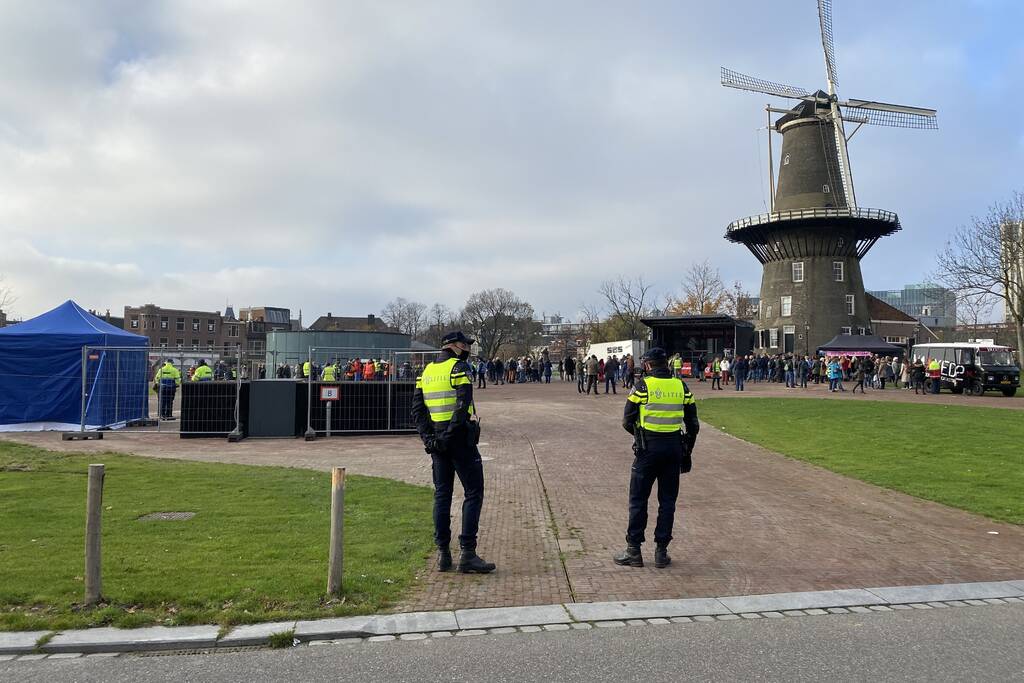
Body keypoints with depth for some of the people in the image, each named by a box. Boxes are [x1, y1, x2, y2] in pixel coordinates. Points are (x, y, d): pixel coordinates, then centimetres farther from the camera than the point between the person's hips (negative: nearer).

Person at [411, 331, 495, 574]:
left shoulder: (426, 371, 13)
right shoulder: (459, 367, -7)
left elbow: (417, 408, 8)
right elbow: (463, 404, -20)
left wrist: (427, 436, 4)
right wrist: (451, 432, -15)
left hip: (436, 441, 7)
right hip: (459, 438, -7)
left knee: (442, 493, 12)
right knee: (473, 493, 0)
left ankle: (443, 554, 14)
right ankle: (467, 554, -3)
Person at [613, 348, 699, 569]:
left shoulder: (642, 386, -7)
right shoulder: (681, 386, 4)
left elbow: (627, 422, -5)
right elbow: (693, 424, 7)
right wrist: (687, 451, 17)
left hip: (648, 448, -3)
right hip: (674, 448, 4)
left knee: (638, 500, 7)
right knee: (668, 501, 12)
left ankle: (634, 551, 12)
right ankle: (661, 551, 15)